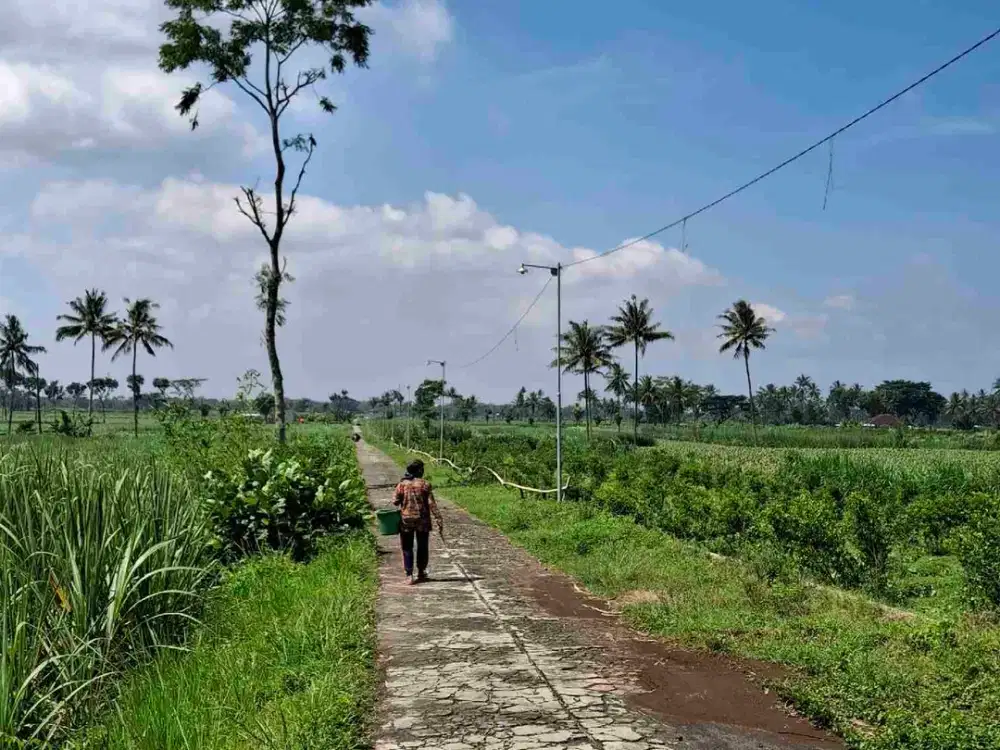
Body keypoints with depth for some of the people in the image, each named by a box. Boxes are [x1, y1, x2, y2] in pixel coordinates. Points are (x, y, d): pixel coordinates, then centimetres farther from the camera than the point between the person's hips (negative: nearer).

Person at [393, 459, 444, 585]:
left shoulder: (402, 485, -6)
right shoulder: (425, 484, -9)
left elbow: (395, 501, -6)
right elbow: (432, 504, -11)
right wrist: (439, 521, -9)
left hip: (406, 521, 0)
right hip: (422, 521, 0)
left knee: (407, 548, 8)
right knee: (422, 547, 16)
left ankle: (409, 576, 2)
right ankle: (421, 573, 26)